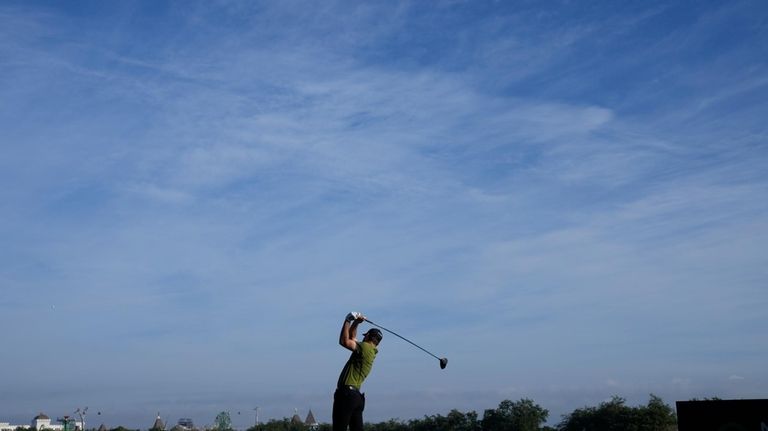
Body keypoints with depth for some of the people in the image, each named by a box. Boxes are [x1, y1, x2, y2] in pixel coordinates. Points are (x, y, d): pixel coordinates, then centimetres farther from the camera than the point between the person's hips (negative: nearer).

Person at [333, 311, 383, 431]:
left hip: (346, 393, -9)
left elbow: (344, 341, -14)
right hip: (356, 395, 9)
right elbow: (352, 338, 30)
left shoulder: (365, 347, -7)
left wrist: (347, 321, -5)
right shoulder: (370, 351, 19)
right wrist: (356, 323, 19)